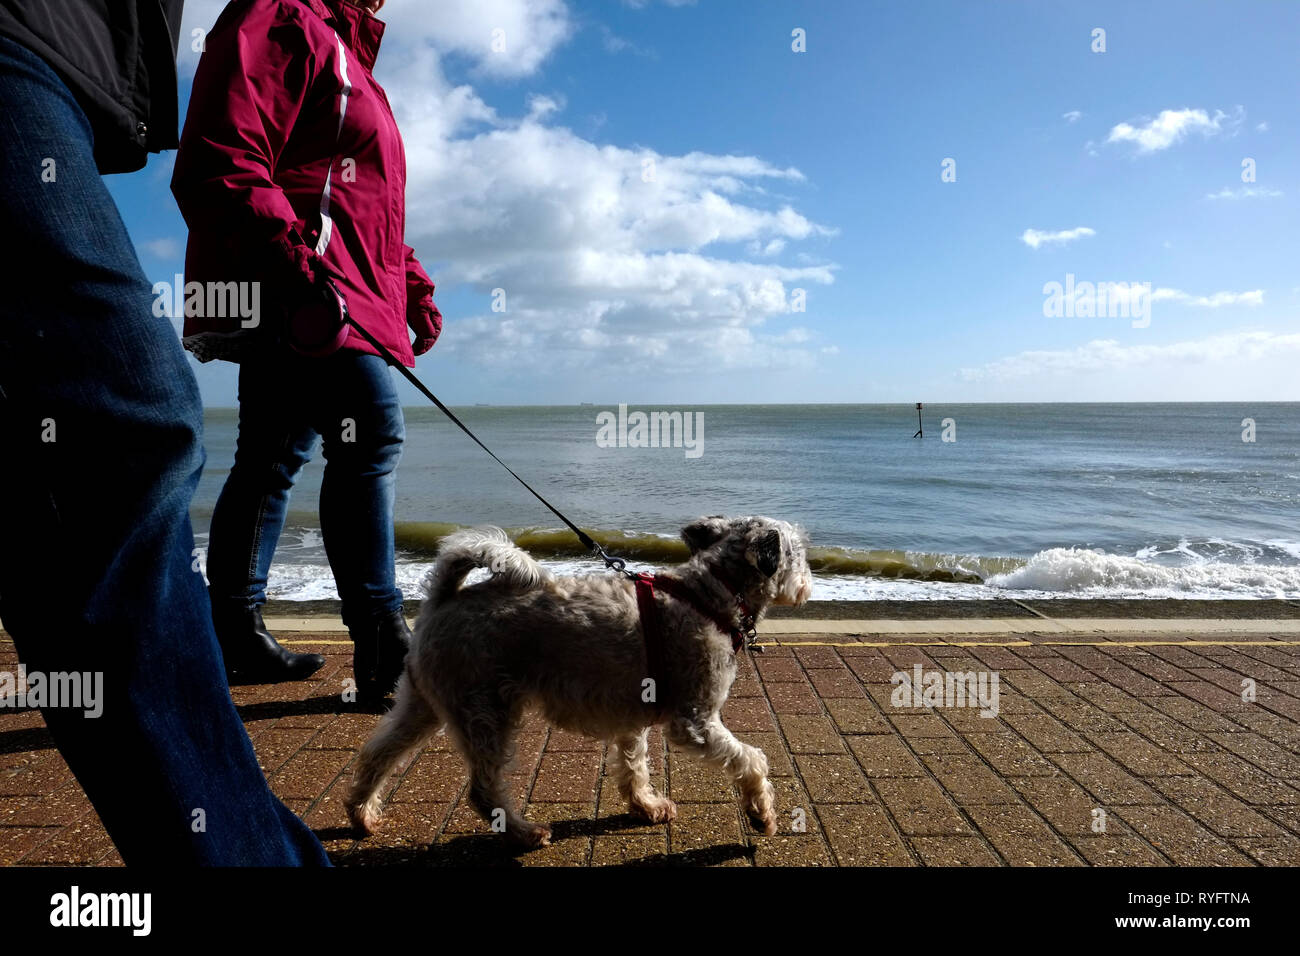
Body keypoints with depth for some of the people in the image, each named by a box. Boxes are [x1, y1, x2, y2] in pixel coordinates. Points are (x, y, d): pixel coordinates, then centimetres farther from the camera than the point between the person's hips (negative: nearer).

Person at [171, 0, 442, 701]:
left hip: (346, 297, 11)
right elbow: (219, 164, -15)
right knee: (372, 434, -19)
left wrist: (414, 291, 25)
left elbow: (370, 209, 35)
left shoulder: (346, 58, 33)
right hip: (298, 294, -11)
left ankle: (234, 634, 20)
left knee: (275, 457, 10)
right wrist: (292, 263, -27)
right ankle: (383, 647, -19)